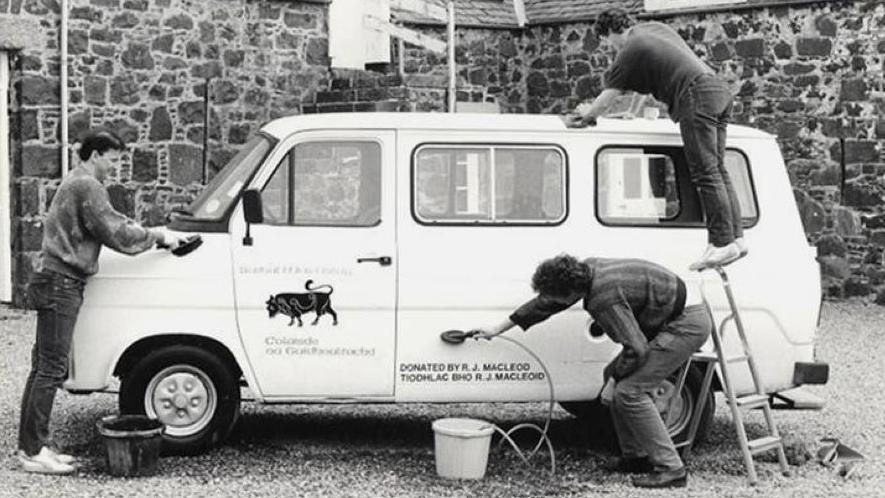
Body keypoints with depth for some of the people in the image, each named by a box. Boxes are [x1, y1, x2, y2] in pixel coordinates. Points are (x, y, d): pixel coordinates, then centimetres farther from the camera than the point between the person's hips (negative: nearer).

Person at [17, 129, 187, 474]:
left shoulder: (76, 182, 20)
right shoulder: (87, 187, -14)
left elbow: (111, 222, 24)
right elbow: (116, 234, -17)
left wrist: (152, 233, 15)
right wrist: (157, 236, -6)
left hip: (54, 281, 11)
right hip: (61, 285, -11)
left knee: (44, 366, 12)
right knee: (51, 370, -9)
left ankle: (31, 445, 16)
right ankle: (33, 452, -6)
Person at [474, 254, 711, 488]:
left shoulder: (605, 299, -29)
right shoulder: (587, 269, 0)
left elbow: (636, 349, -30)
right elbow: (543, 304, 14)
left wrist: (614, 371, -9)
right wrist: (498, 328, 20)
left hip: (689, 323, -10)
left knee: (630, 392, -13)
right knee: (624, 383, 13)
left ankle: (671, 469, -10)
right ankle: (636, 455, 23)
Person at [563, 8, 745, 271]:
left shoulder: (629, 53, -1)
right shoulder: (653, 28, 24)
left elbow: (606, 100, 5)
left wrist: (584, 116, 21)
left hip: (696, 98, -9)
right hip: (719, 88, 9)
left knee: (706, 174, -10)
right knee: (717, 171, 10)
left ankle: (724, 243, -13)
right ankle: (736, 237, 8)